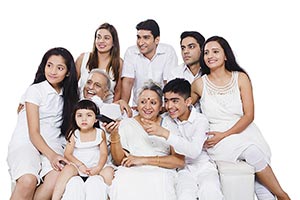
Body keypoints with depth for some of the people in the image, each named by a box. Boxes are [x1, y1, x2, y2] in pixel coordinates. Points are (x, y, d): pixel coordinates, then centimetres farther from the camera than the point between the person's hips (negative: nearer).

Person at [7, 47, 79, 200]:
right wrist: (51, 155, -22)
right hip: (26, 143, -4)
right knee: (28, 181, -35)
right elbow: (33, 133, -9)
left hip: (52, 145, 4)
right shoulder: (35, 90, -2)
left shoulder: (69, 94, 14)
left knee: (58, 179, -31)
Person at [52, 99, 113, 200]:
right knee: (68, 168, -30)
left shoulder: (100, 133, 2)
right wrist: (80, 165, -19)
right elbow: (67, 154, -3)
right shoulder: (73, 134, 0)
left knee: (109, 170, -25)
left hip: (95, 168, 1)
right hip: (77, 166, -1)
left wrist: (98, 167, -20)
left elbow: (104, 153, -1)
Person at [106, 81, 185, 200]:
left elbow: (180, 161, -3)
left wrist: (143, 160, -10)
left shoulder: (169, 125, 9)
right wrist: (114, 135, -9)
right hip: (130, 172, 1)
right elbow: (119, 161, 7)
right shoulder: (126, 124, 12)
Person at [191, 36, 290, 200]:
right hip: (217, 140, -1)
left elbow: (249, 115, -2)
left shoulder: (241, 78, 4)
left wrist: (224, 134, -13)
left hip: (244, 130, 1)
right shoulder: (199, 84, 4)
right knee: (252, 151, -28)